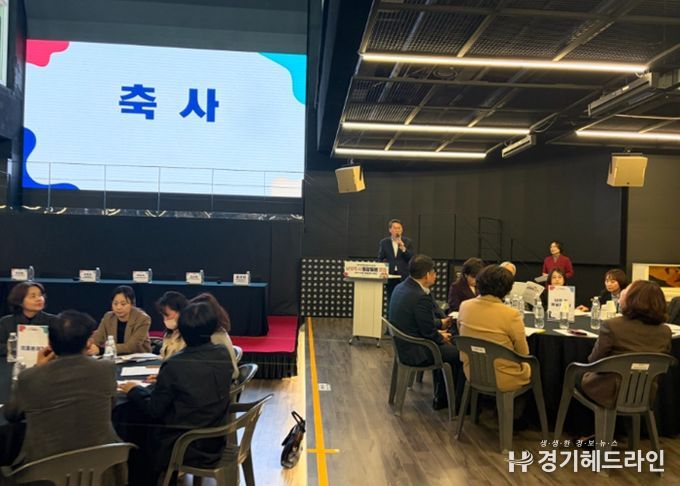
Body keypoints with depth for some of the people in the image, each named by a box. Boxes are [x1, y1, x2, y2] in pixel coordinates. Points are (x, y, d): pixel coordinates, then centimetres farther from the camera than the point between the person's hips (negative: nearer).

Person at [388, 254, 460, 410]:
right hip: (415, 352, -10)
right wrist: (441, 338, 1)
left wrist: (437, 331, 11)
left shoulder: (401, 287, 2)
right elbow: (429, 333, -20)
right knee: (458, 354, 4)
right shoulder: (421, 297, -27)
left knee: (448, 346, 25)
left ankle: (440, 398, 31)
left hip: (402, 345, 10)